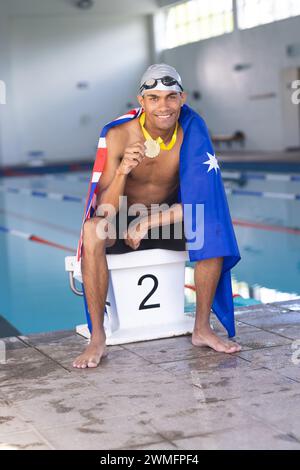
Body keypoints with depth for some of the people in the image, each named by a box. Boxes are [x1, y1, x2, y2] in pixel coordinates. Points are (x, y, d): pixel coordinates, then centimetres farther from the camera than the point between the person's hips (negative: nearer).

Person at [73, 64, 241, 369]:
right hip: (121, 226, -2)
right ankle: (97, 339, -27)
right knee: (92, 230, -34)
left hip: (164, 222, 2)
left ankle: (202, 329, -12)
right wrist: (122, 171, -42)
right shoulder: (119, 135, -19)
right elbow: (105, 212, -23)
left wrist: (148, 223, -23)